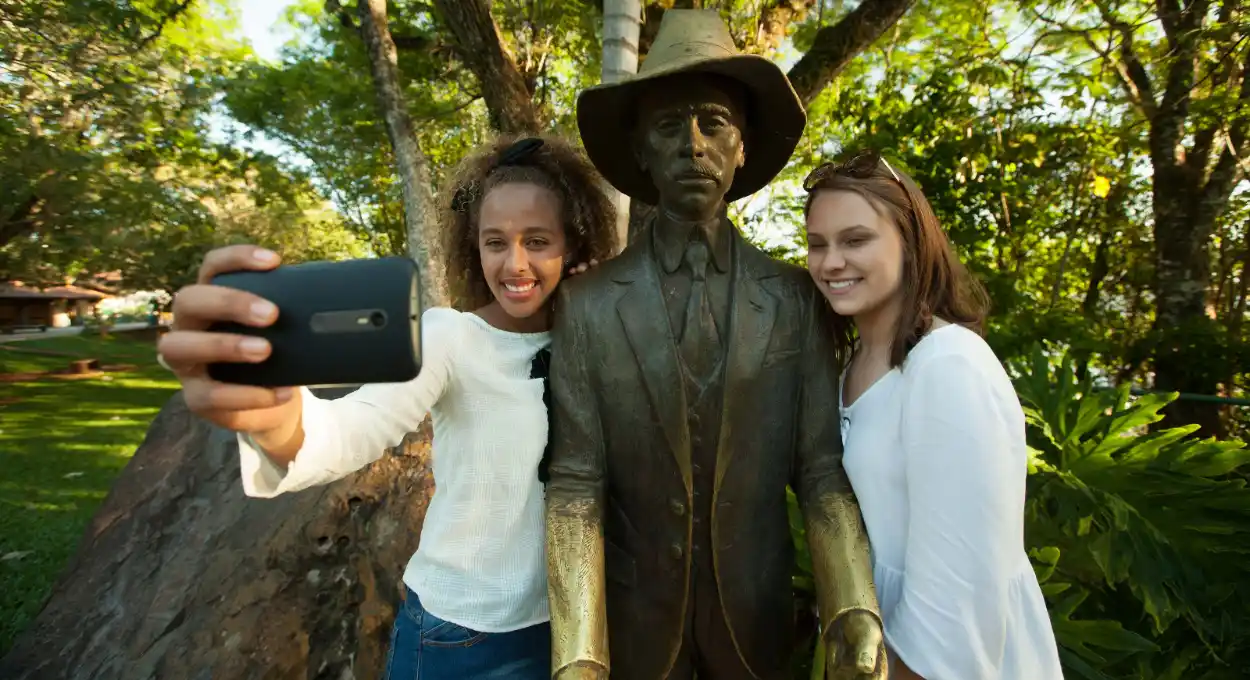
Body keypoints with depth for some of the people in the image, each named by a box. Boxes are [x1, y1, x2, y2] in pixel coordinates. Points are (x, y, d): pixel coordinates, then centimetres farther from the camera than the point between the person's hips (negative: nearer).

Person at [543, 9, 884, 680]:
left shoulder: (796, 298, -8)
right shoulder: (585, 305, -13)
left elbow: (823, 469, -9)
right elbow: (575, 484, -14)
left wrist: (856, 613, -22)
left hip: (757, 610, 2)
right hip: (633, 612, -1)